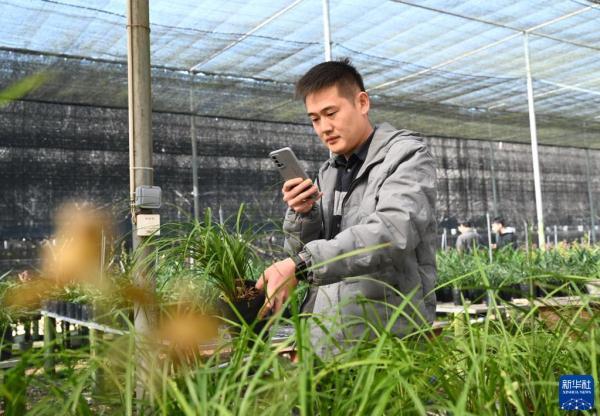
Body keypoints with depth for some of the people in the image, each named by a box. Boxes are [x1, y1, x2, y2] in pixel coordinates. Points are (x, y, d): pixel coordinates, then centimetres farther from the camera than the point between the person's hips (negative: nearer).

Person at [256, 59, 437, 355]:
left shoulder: (407, 156, -5)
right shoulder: (327, 173, 14)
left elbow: (392, 233, -23)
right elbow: (301, 253, 13)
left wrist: (300, 265, -31)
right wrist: (302, 214, -7)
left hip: (390, 337, -5)